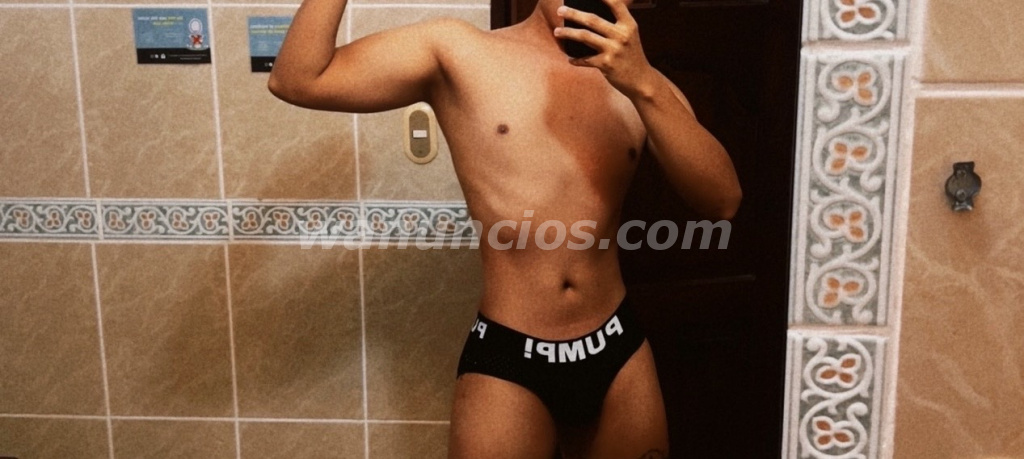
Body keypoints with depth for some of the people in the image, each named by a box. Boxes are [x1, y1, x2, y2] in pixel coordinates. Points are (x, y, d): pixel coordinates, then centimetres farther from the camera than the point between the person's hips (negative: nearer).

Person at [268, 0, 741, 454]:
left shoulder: (638, 79, 3)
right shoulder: (459, 54, -4)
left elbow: (722, 200, -10)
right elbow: (297, 81, -12)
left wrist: (642, 83, -23)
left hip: (618, 352, 3)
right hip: (508, 360, -3)